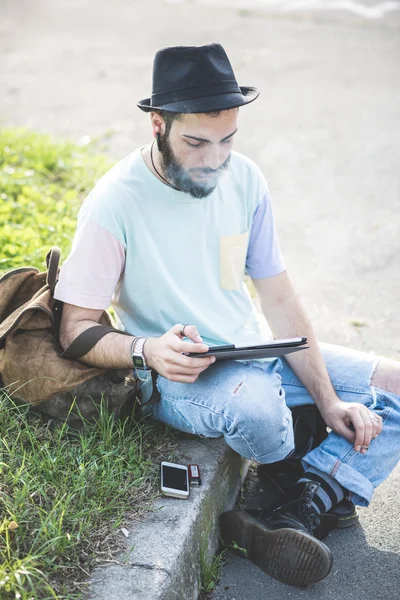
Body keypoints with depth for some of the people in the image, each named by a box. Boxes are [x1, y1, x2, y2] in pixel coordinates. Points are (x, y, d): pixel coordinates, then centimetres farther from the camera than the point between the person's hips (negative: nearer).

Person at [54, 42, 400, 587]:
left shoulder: (244, 178, -1)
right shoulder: (115, 203, -17)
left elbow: (278, 298, 2)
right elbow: (76, 329, -12)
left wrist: (329, 401, -5)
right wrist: (146, 351, -33)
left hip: (256, 355, 6)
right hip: (176, 378, -6)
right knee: (255, 403, -38)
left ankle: (296, 511, -14)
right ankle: (300, 487, 0)